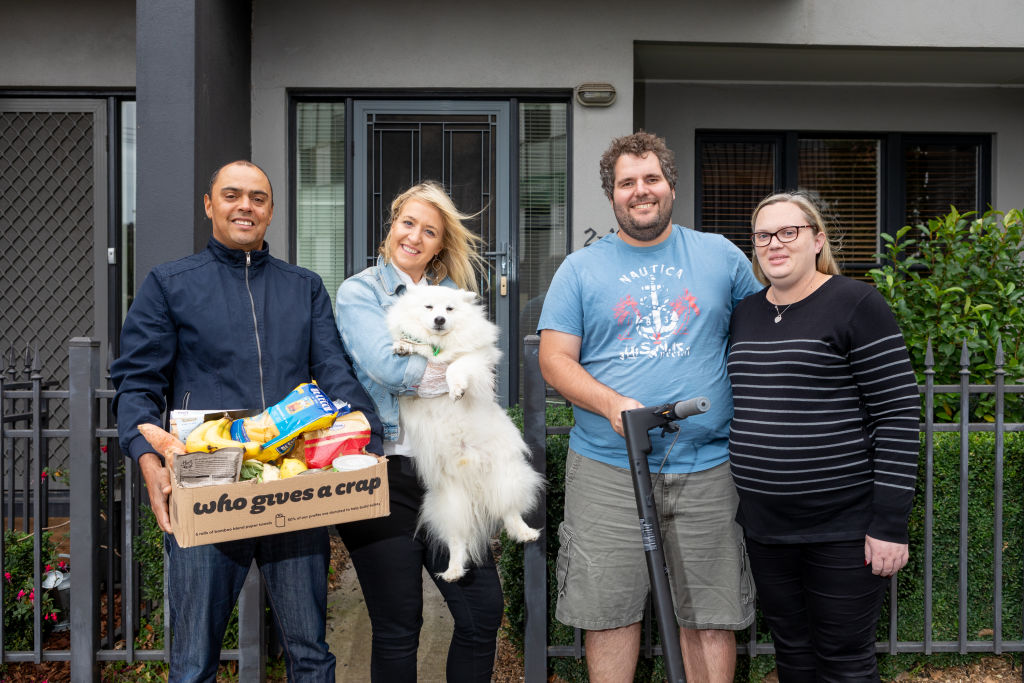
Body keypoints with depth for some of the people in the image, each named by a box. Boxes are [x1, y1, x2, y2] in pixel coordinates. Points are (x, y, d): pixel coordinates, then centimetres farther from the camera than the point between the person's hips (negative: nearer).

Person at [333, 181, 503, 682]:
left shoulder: (454, 293, 15)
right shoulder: (359, 292, 1)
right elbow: (389, 368, -15)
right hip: (384, 469, -4)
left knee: (484, 611, 4)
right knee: (397, 630, 6)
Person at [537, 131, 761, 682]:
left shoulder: (721, 255, 10)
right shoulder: (580, 269, 7)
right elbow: (555, 358, 0)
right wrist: (612, 404, -17)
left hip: (706, 467, 1)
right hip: (606, 468, 0)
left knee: (711, 615, 7)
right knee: (609, 610, 6)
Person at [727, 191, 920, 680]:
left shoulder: (856, 305, -10)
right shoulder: (744, 313, 10)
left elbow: (899, 412, -13)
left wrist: (890, 524, -16)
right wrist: (739, 501, 16)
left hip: (844, 525, -6)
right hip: (765, 527, 6)